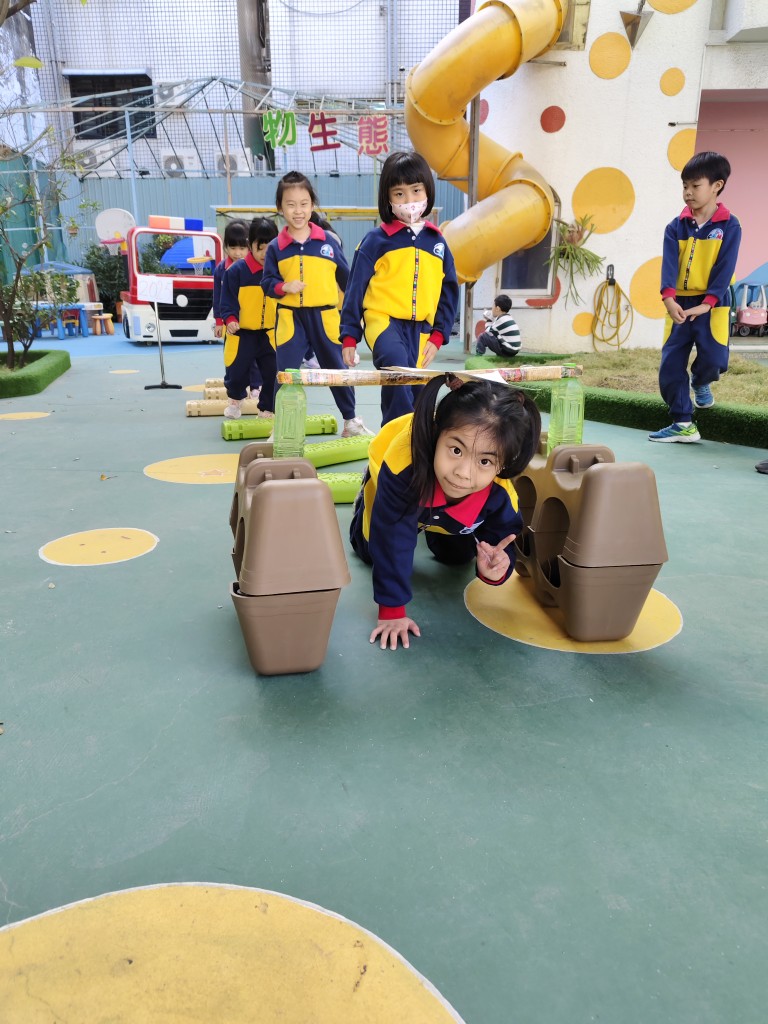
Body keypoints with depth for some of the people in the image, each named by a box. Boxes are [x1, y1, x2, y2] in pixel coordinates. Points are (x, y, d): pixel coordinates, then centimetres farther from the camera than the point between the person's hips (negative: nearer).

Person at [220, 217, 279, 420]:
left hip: (271, 334, 2)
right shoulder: (236, 270, -8)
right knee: (237, 372, 7)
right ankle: (235, 399, 38)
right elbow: (227, 300, -6)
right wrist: (230, 319, -20)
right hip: (242, 334, -1)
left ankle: (267, 410, 17)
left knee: (273, 374, -2)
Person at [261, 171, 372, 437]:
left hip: (325, 317, 1)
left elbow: (346, 279, 10)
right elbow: (268, 282, 3)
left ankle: (351, 421, 26)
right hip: (290, 319, 0)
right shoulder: (275, 247, 1)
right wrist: (284, 287, -17)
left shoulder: (328, 241, 2)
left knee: (337, 370, 11)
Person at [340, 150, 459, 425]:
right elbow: (355, 289, 0)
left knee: (408, 388, 7)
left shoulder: (437, 241, 10)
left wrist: (438, 335, 4)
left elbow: (449, 291, 14)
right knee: (397, 364, -34)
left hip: (421, 330, 4)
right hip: (383, 321, -4)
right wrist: (349, 336, -3)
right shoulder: (377, 240, -1)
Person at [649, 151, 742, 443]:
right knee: (670, 365, -2)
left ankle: (700, 382, 25)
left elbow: (724, 268, -9)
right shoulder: (676, 226, 3)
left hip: (712, 306, -2)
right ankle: (683, 424, 8)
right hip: (680, 305, 3)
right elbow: (669, 264, -9)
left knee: (714, 359, -15)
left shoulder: (729, 226, -2)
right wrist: (669, 299, -25)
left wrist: (707, 303, -22)